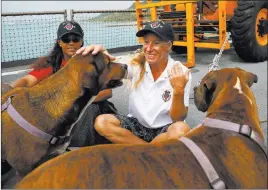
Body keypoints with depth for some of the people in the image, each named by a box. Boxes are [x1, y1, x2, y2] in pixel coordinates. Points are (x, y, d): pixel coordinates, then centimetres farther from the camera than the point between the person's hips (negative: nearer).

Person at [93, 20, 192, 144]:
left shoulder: (181, 73, -14)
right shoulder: (136, 64, -6)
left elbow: (178, 119, -14)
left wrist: (178, 91, -32)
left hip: (164, 129, -2)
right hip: (137, 125, 3)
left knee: (182, 130, -36)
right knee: (101, 122, -22)